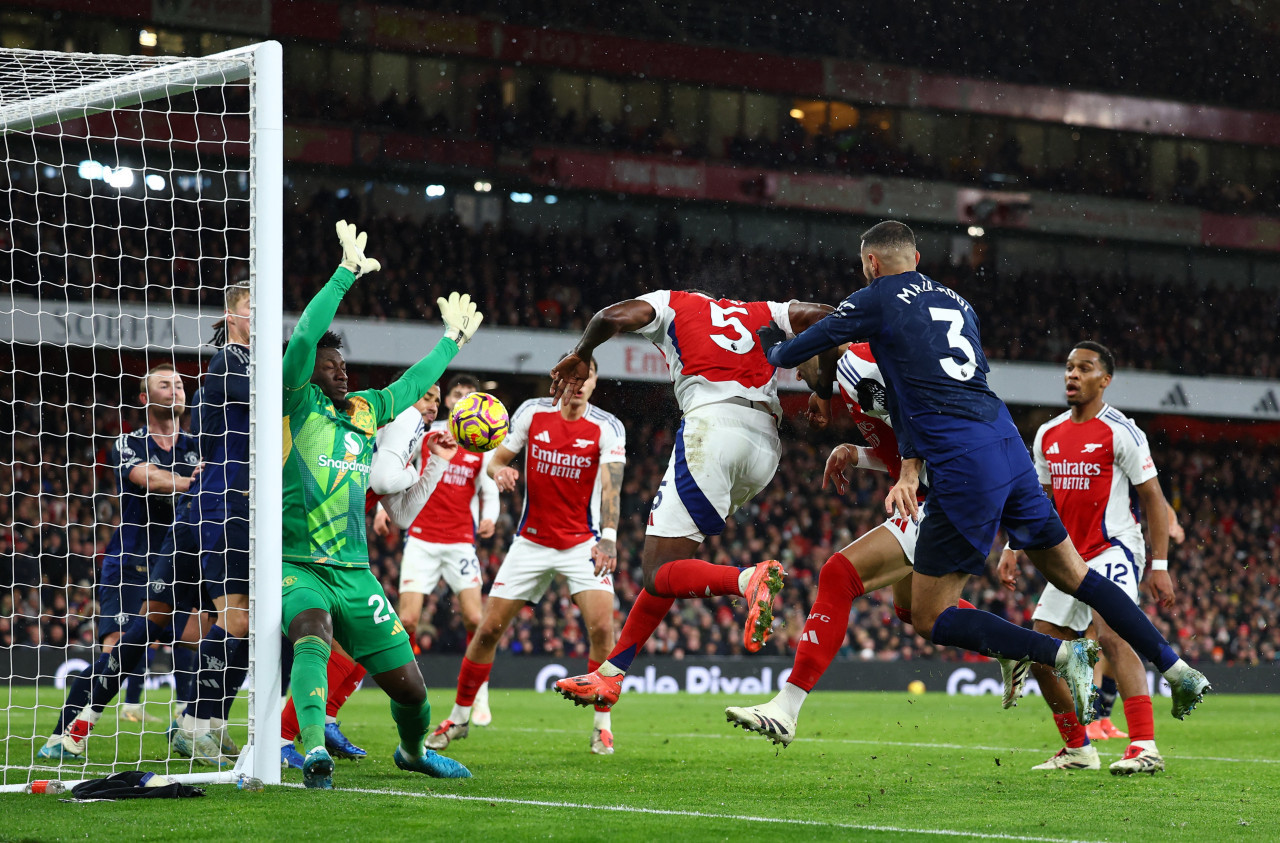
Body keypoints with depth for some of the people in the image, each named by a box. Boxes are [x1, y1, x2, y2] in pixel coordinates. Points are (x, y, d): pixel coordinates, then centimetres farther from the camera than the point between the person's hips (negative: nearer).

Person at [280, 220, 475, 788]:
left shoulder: (363, 411, 14)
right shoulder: (297, 405, -2)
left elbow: (411, 386, 32)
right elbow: (304, 336, -15)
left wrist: (451, 341, 40)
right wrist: (347, 273, -17)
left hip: (354, 572, 6)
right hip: (298, 565, -6)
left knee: (408, 684, 8)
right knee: (313, 634, -38)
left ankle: (414, 751, 38)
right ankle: (314, 752, -43)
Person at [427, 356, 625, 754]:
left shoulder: (607, 427, -8)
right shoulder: (532, 413, -2)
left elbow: (611, 485, -19)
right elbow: (497, 458, 6)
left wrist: (608, 537, -33)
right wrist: (498, 470, -19)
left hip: (582, 542, -2)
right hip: (531, 540, 2)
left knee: (601, 624, -21)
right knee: (489, 628, 0)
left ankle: (602, 725, -6)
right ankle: (459, 717, 18)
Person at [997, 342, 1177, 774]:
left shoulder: (1120, 432, -9)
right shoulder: (1048, 435, 10)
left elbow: (1153, 499, -7)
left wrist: (1160, 566, -12)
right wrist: (1011, 550, 10)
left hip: (1114, 549, -8)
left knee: (1112, 633, -28)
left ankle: (1145, 747, -34)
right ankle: (1078, 749, 20)